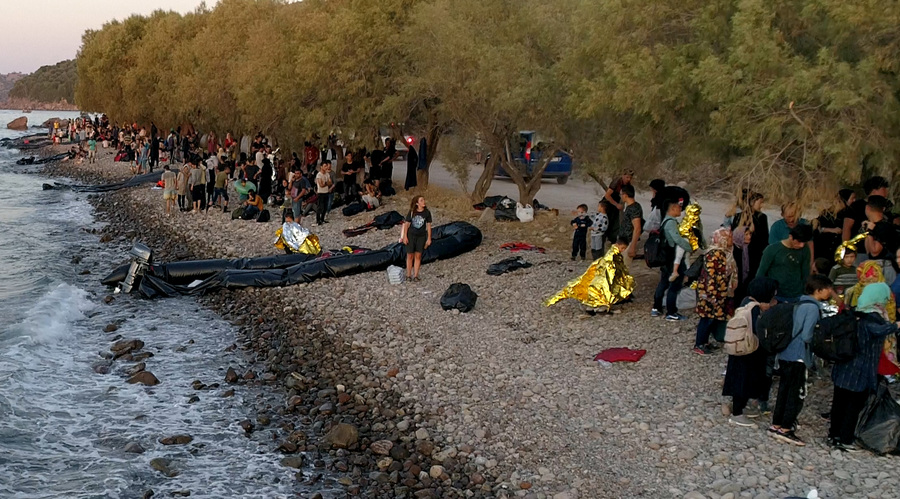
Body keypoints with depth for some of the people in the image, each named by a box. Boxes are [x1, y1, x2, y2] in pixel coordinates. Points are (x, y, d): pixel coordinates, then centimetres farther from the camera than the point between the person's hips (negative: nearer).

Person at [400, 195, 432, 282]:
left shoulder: (427, 213, -3)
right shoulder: (411, 212, -5)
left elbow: (428, 226, 2)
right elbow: (406, 224, 0)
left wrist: (429, 238, 1)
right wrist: (404, 236, -3)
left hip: (421, 236, 1)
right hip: (411, 236, -1)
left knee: (418, 256, 3)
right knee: (410, 256, 4)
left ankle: (415, 275, 11)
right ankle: (408, 275, 15)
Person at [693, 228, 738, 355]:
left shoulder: (725, 253, 11)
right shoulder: (714, 255, -20)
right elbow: (710, 275, -24)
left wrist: (729, 292, 22)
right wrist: (712, 295, -26)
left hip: (722, 293, 10)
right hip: (710, 292, -10)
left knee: (716, 318, 13)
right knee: (709, 318, -3)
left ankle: (703, 339, 25)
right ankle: (699, 345, 6)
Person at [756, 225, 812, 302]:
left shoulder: (804, 251, 1)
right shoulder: (772, 249, -7)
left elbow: (806, 274, 9)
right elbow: (761, 273, -2)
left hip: (797, 298, 2)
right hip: (775, 298, -2)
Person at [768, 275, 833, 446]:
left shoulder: (800, 304, 12)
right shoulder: (813, 308, -15)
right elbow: (807, 336, -20)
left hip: (785, 354, 9)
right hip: (798, 357, -9)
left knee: (784, 391, 14)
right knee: (797, 394, 0)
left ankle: (776, 425, 20)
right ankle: (785, 430, 3)